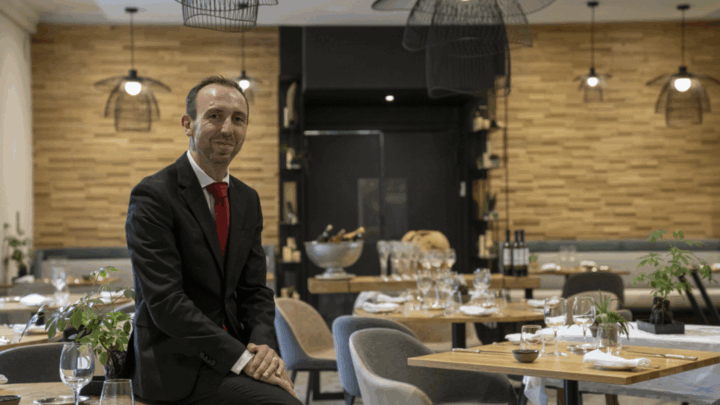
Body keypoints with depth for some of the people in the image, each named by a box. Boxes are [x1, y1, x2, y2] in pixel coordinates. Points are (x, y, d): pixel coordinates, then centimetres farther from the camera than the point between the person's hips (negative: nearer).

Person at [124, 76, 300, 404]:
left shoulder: (247, 200, 12)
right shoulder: (152, 196, -11)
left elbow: (254, 289, 12)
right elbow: (165, 303, -18)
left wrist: (263, 345, -8)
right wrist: (242, 359, -21)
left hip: (230, 349, 7)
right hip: (175, 364, -7)